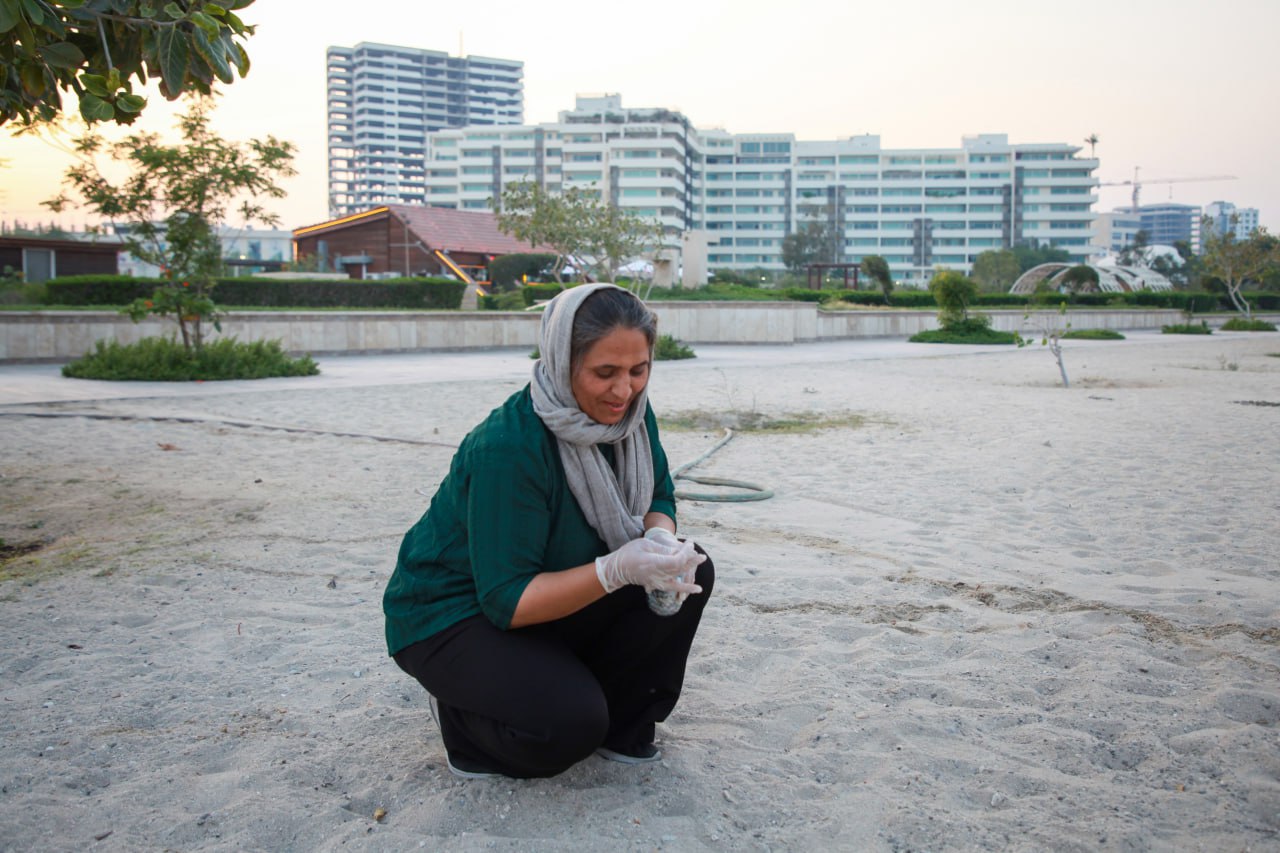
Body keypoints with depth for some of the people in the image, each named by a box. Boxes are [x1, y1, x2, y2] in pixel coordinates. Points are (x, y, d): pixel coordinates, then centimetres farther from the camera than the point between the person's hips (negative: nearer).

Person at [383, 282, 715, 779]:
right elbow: (507, 600, -28)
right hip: (451, 615, -7)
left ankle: (620, 725, 5)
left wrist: (662, 542, -23)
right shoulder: (507, 447, -32)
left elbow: (658, 498, 2)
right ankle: (461, 714, 3)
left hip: (548, 590, 7)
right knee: (569, 721, -30)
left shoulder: (628, 410, -10)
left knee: (691, 573, -12)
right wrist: (617, 569, -40)